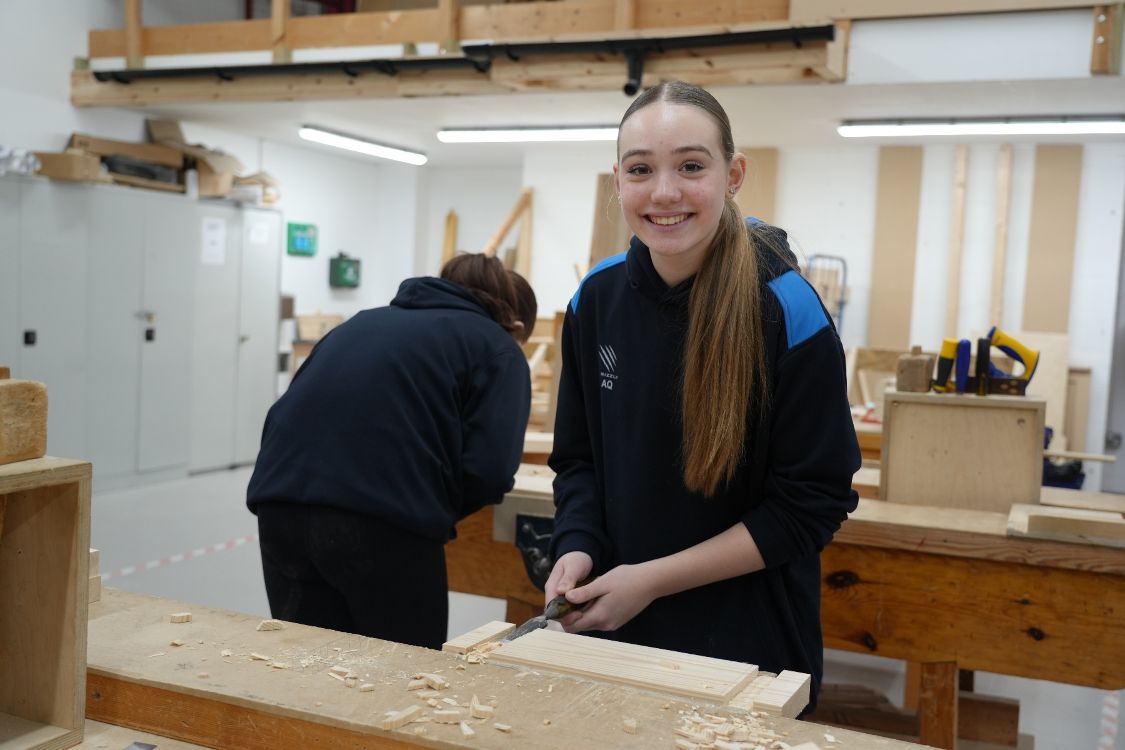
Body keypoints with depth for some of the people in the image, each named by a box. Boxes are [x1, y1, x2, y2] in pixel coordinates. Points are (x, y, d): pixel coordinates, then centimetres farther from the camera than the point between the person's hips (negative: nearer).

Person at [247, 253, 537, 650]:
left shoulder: (365, 321, 28)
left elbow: (286, 412, 22)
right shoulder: (498, 349, 12)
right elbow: (488, 468, -3)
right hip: (385, 523, -5)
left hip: (281, 503, 5)